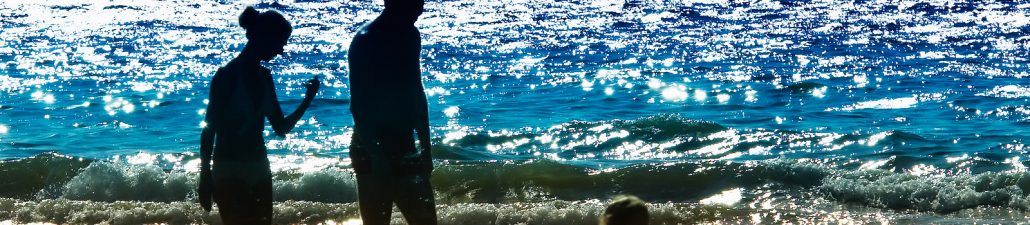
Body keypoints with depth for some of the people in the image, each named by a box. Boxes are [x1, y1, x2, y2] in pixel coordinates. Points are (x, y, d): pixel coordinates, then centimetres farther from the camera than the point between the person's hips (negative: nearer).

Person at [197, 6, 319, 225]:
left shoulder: (263, 76, 7)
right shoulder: (228, 75, -12)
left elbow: (281, 128, 10)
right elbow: (209, 130, -11)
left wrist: (308, 99, -2)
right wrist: (205, 178, -12)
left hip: (259, 172, 7)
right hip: (229, 174, -7)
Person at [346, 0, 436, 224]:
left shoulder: (410, 35, 8)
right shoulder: (366, 40, -16)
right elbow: (358, 105, -20)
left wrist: (426, 147, 17)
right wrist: (376, 156, -25)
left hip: (404, 149, 8)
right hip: (372, 151, -8)